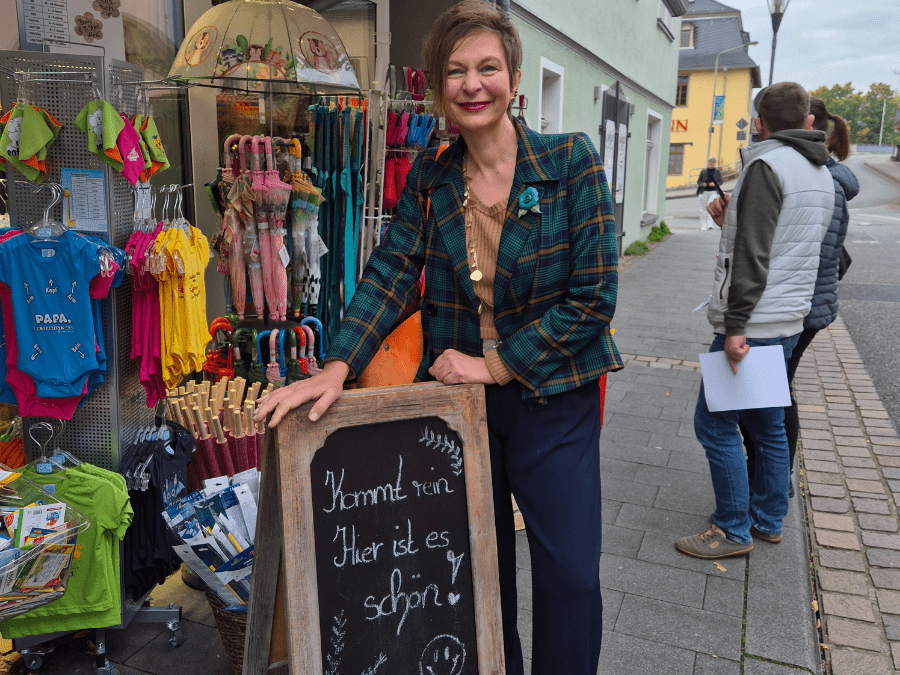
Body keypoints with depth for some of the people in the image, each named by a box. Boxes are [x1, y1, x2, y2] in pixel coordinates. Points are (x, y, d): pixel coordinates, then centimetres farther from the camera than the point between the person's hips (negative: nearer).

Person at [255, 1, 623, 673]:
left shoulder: (572, 162, -9)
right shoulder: (430, 176, 3)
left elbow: (592, 296, -12)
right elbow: (391, 272, -3)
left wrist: (497, 365, -15)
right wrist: (337, 367, -16)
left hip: (550, 398, -2)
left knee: (570, 576, 4)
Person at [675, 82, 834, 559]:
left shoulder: (766, 166, -13)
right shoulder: (822, 175, 16)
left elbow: (752, 257, -21)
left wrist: (735, 326, -21)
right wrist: (732, 223, 18)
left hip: (753, 324, -9)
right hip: (788, 322, 9)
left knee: (714, 423, -1)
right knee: (767, 424, 17)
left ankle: (734, 530, 8)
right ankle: (769, 520, 28)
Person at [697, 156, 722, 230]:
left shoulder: (718, 172, 9)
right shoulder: (703, 171, 10)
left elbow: (720, 182, 7)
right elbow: (698, 181, 9)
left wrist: (714, 184, -14)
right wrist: (703, 184, -13)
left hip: (713, 192, -1)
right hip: (704, 192, 2)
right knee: (703, 209, 1)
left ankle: (710, 224, -25)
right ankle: (703, 226, 8)